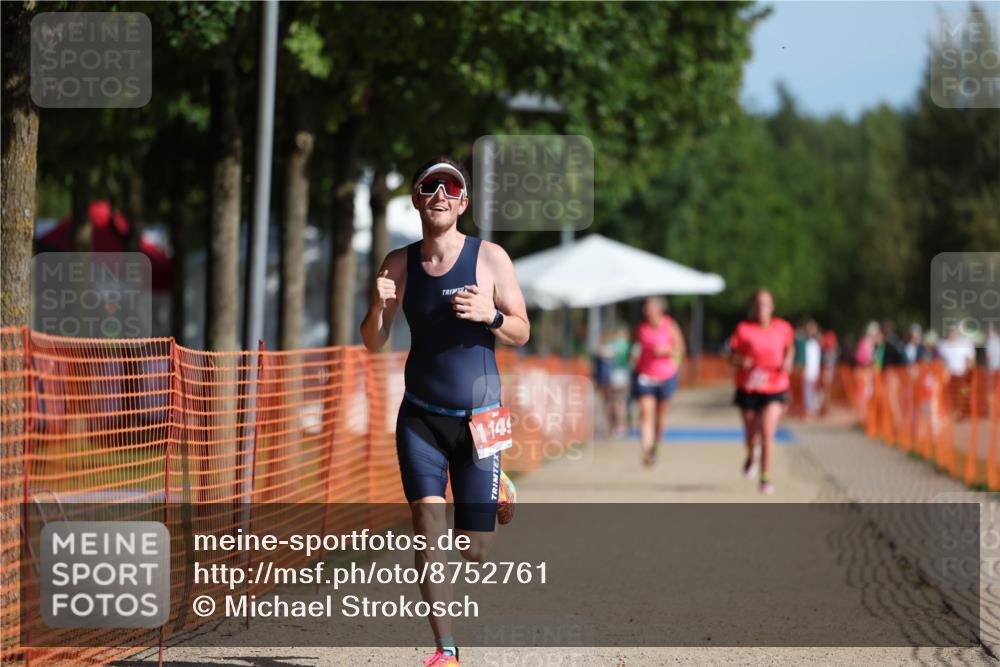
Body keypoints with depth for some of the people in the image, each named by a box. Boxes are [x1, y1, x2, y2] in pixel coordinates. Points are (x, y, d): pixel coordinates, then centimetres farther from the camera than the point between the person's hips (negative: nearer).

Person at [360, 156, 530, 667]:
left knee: (473, 550, 3)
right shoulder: (400, 263, 2)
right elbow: (373, 344, 5)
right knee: (428, 519, -18)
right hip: (420, 417, 1)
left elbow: (521, 332, -1)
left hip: (478, 418, -1)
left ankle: (498, 495, 39)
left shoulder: (490, 258, -4)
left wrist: (488, 315, -22)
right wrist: (378, 306, -17)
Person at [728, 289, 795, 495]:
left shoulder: (783, 328, -1)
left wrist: (788, 360, -2)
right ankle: (751, 458, 48)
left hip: (774, 387, 0)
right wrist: (741, 361, -24)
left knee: (767, 433, -15)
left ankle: (766, 478, -6)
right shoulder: (743, 329, -6)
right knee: (752, 433, 12)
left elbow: (790, 347, 17)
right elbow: (732, 355, -2)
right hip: (748, 387, 1)